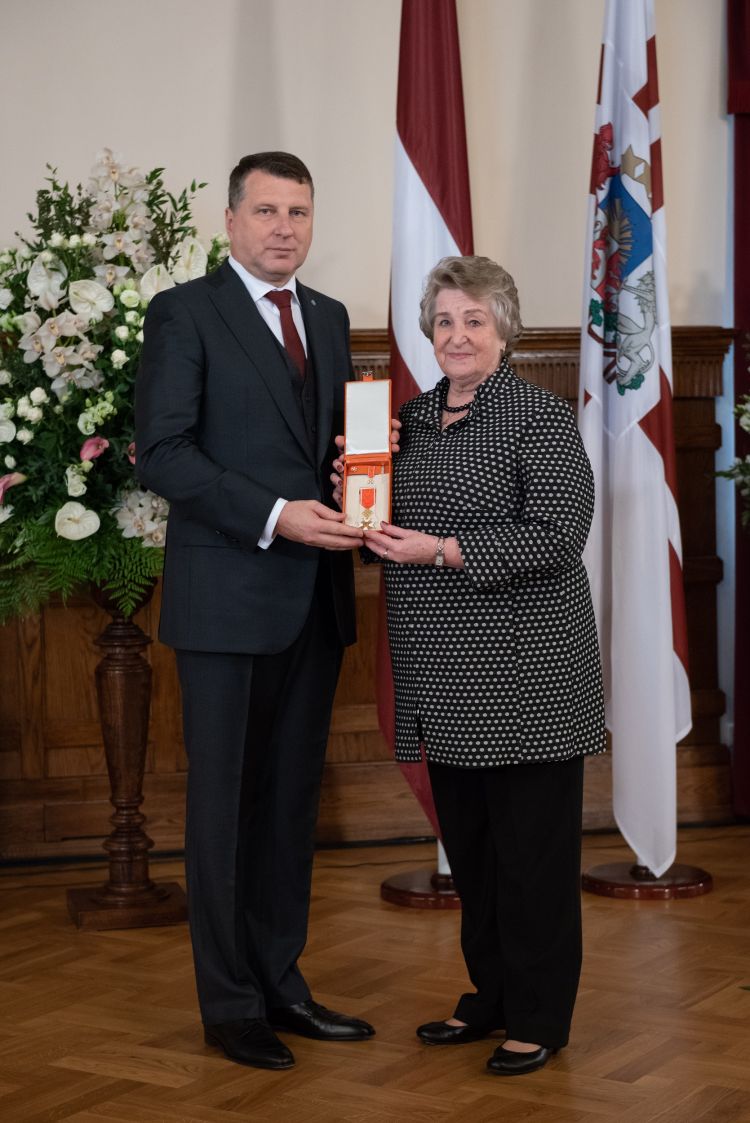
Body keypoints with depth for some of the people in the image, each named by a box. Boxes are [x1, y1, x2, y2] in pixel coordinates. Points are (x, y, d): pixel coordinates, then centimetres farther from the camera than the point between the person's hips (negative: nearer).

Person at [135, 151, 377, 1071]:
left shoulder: (329, 318, 15)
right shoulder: (185, 312, -5)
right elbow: (161, 453, -13)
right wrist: (275, 516, -21)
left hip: (314, 598, 6)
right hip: (228, 597, -6)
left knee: (291, 797, 12)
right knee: (223, 800, 3)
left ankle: (281, 984, 22)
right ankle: (229, 1004, 13)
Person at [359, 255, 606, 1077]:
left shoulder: (541, 419, -8)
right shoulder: (412, 418, 13)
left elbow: (557, 538, -16)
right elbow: (398, 524, 21)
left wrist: (444, 550, -22)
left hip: (524, 670, -7)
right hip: (444, 674, 7)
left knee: (532, 843, 2)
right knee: (466, 839, 14)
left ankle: (540, 1017, 14)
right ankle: (491, 996, 28)